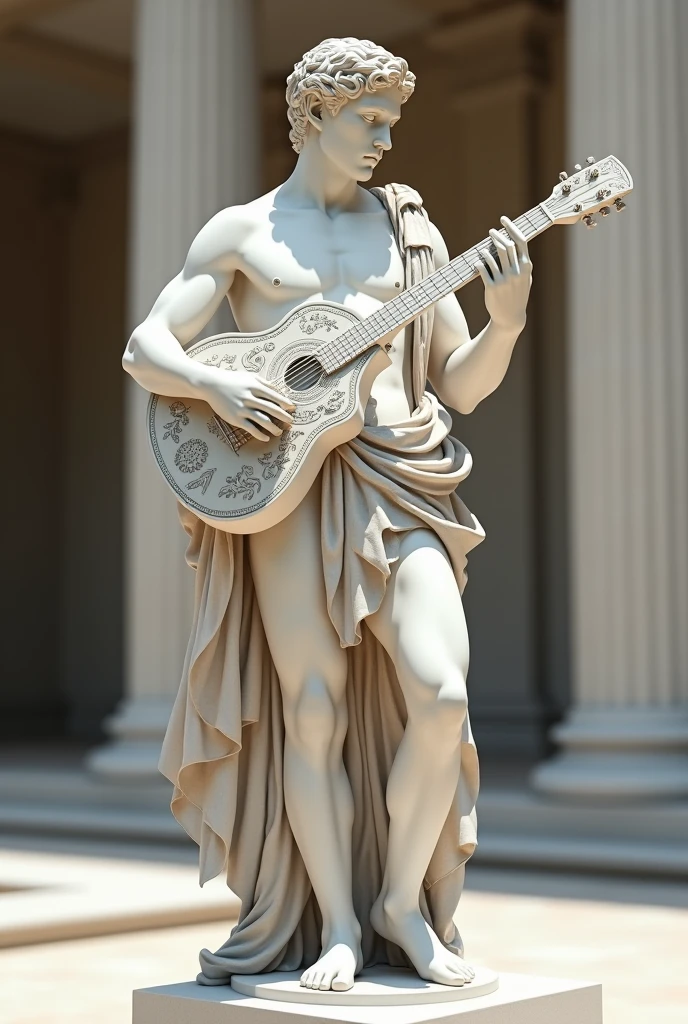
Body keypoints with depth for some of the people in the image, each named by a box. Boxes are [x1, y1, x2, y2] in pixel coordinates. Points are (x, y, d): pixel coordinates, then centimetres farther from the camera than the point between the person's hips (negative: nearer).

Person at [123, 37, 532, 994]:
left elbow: (461, 386, 12)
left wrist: (507, 321, -6)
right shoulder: (241, 230, 9)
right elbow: (143, 348, 4)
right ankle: (338, 926, 13)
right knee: (314, 713, -2)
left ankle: (403, 903, 9)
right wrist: (216, 385, -15)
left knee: (440, 693, -13)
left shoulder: (409, 227, 15)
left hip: (399, 480, 2)